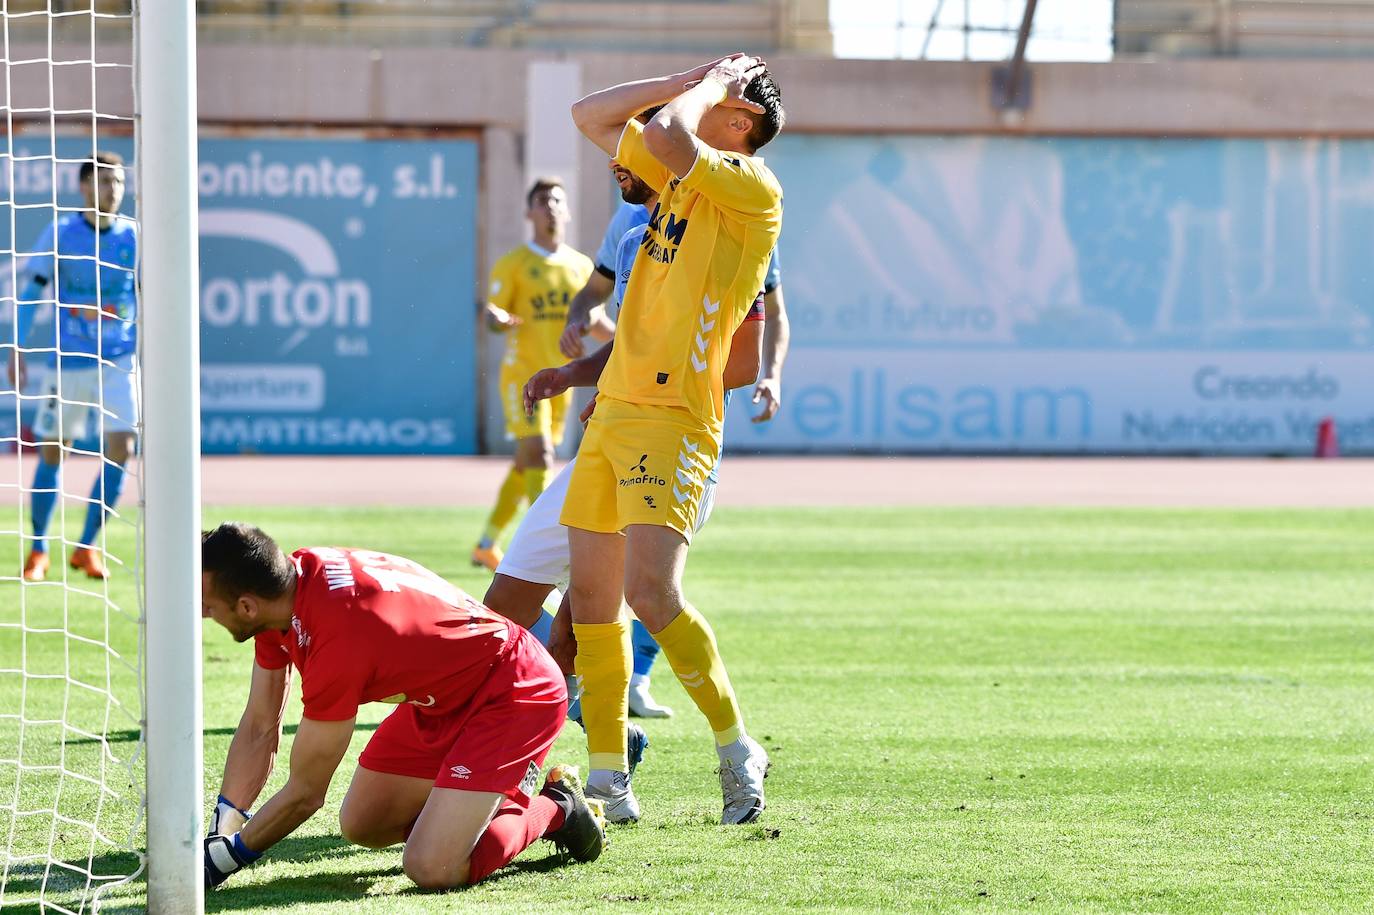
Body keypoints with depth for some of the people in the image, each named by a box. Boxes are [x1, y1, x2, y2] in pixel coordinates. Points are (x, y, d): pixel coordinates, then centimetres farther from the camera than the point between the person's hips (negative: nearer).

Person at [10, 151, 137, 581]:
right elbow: (31, 292, -1)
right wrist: (19, 349, -6)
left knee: (120, 449, -10)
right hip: (67, 361, -1)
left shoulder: (135, 236, 1)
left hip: (119, 360, 1)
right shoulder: (59, 233, -4)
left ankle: (86, 547, 4)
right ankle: (38, 551, 19)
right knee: (52, 452, 4)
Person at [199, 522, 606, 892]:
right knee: (360, 826, 11)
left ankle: (555, 810, 5)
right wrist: (219, 834, -3)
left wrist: (227, 858, -11)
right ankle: (501, 796, 23)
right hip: (444, 697, 9)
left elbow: (305, 794, -22)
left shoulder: (338, 643, -35)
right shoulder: (286, 578, -9)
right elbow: (260, 728, 2)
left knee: (432, 870, -19)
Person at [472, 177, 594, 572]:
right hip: (523, 373, -6)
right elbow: (493, 316, -6)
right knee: (539, 455, -19)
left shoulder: (581, 266, 11)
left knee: (525, 466, 11)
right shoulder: (512, 265, -3)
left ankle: (486, 545, 23)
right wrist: (500, 318, -29)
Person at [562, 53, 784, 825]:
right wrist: (680, 82, 13)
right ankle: (608, 779, 11)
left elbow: (666, 135, -22)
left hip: (673, 418, -9)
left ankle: (737, 747, -2)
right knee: (591, 593, 6)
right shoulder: (680, 173, 16)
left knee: (651, 593, -19)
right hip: (613, 410, 9)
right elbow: (590, 117, 22)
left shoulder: (753, 188, -9)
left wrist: (711, 87, -4)